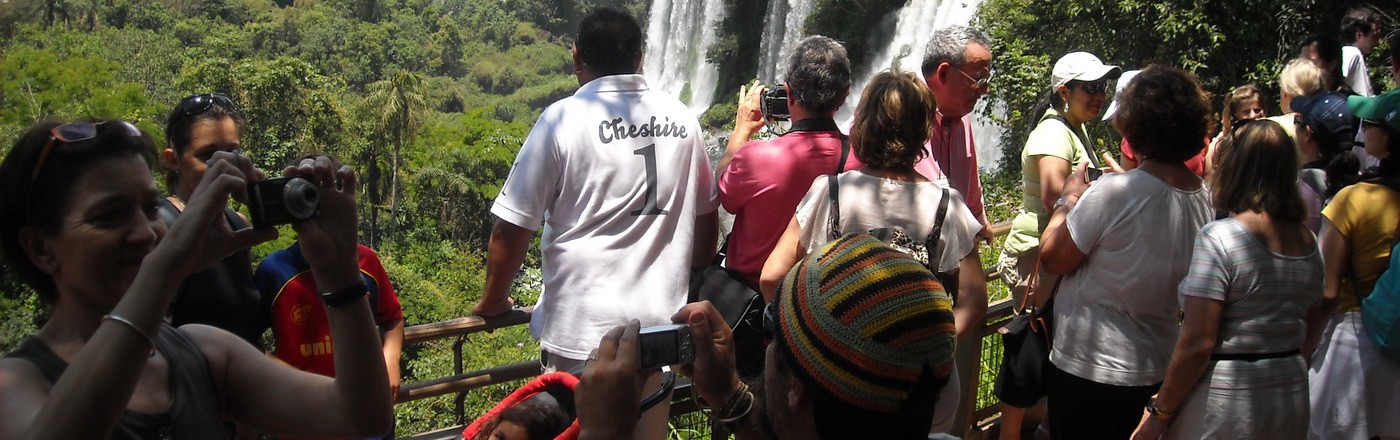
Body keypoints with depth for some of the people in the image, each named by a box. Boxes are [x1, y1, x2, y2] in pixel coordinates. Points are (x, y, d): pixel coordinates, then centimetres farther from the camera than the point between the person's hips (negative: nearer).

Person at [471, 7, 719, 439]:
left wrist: (493, 300, 9)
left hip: (582, 330, -4)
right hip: (660, 323, 4)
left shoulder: (564, 119, -8)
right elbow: (705, 218, 14)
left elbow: (511, 228, -7)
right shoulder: (681, 119, 4)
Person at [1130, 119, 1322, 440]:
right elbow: (1310, 325, 15)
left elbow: (1197, 343, -21)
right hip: (1293, 397, 7)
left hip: (1225, 402, -7)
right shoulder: (1309, 242, 5)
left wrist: (1159, 413, -13)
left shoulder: (1220, 237, -18)